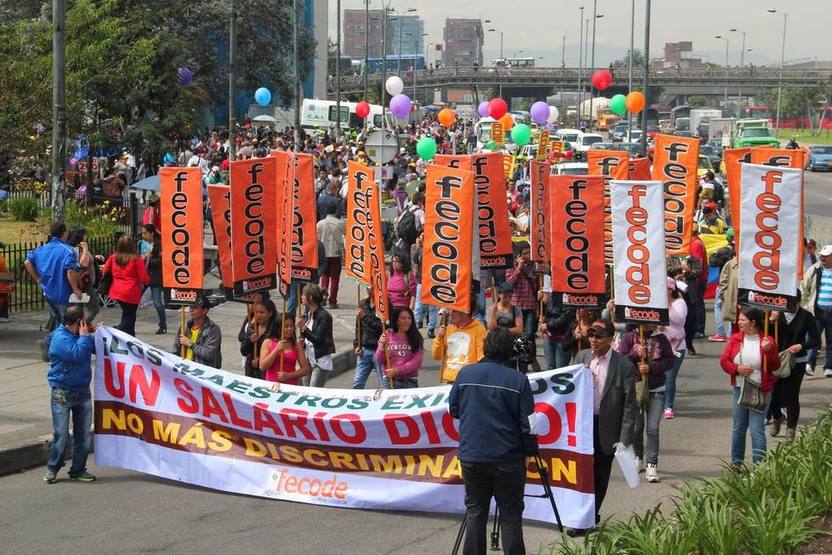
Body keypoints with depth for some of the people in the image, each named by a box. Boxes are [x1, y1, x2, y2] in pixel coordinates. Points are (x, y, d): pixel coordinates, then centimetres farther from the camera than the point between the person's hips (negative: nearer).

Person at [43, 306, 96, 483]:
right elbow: (77, 354, -27)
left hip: (83, 391, 7)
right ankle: (52, 469, 11)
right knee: (61, 434, -4)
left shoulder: (81, 335, 8)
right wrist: (84, 337, -16)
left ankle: (78, 470, 17)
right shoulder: (60, 338, -15)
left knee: (84, 434, 8)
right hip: (63, 393, -7)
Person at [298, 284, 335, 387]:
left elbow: (319, 340, -21)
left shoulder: (324, 316, -16)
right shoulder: (307, 313, 7)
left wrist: (304, 327, -23)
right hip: (308, 358, 8)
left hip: (320, 362, -8)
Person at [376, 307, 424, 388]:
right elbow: (379, 360, 5)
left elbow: (416, 361, -7)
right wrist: (382, 346, -13)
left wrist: (397, 370, -16)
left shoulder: (415, 338, 2)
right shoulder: (387, 335, 4)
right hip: (389, 380, 1)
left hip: (409, 382, 0)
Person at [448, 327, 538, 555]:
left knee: (475, 511, 12)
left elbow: (453, 409, 10)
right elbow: (526, 422, -9)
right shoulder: (518, 380, -11)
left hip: (471, 456, 3)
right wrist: (531, 451, 2)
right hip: (507, 458, -3)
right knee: (510, 515, 4)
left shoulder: (466, 374, -1)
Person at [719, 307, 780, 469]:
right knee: (739, 427, 14)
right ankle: (736, 462, 27)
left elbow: (775, 366, -6)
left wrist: (768, 350, -22)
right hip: (739, 389, 4)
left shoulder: (767, 341, -7)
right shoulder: (735, 339, 3)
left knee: (757, 429, -8)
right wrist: (737, 369, -13)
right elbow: (724, 361, 5)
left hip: (760, 390, -4)